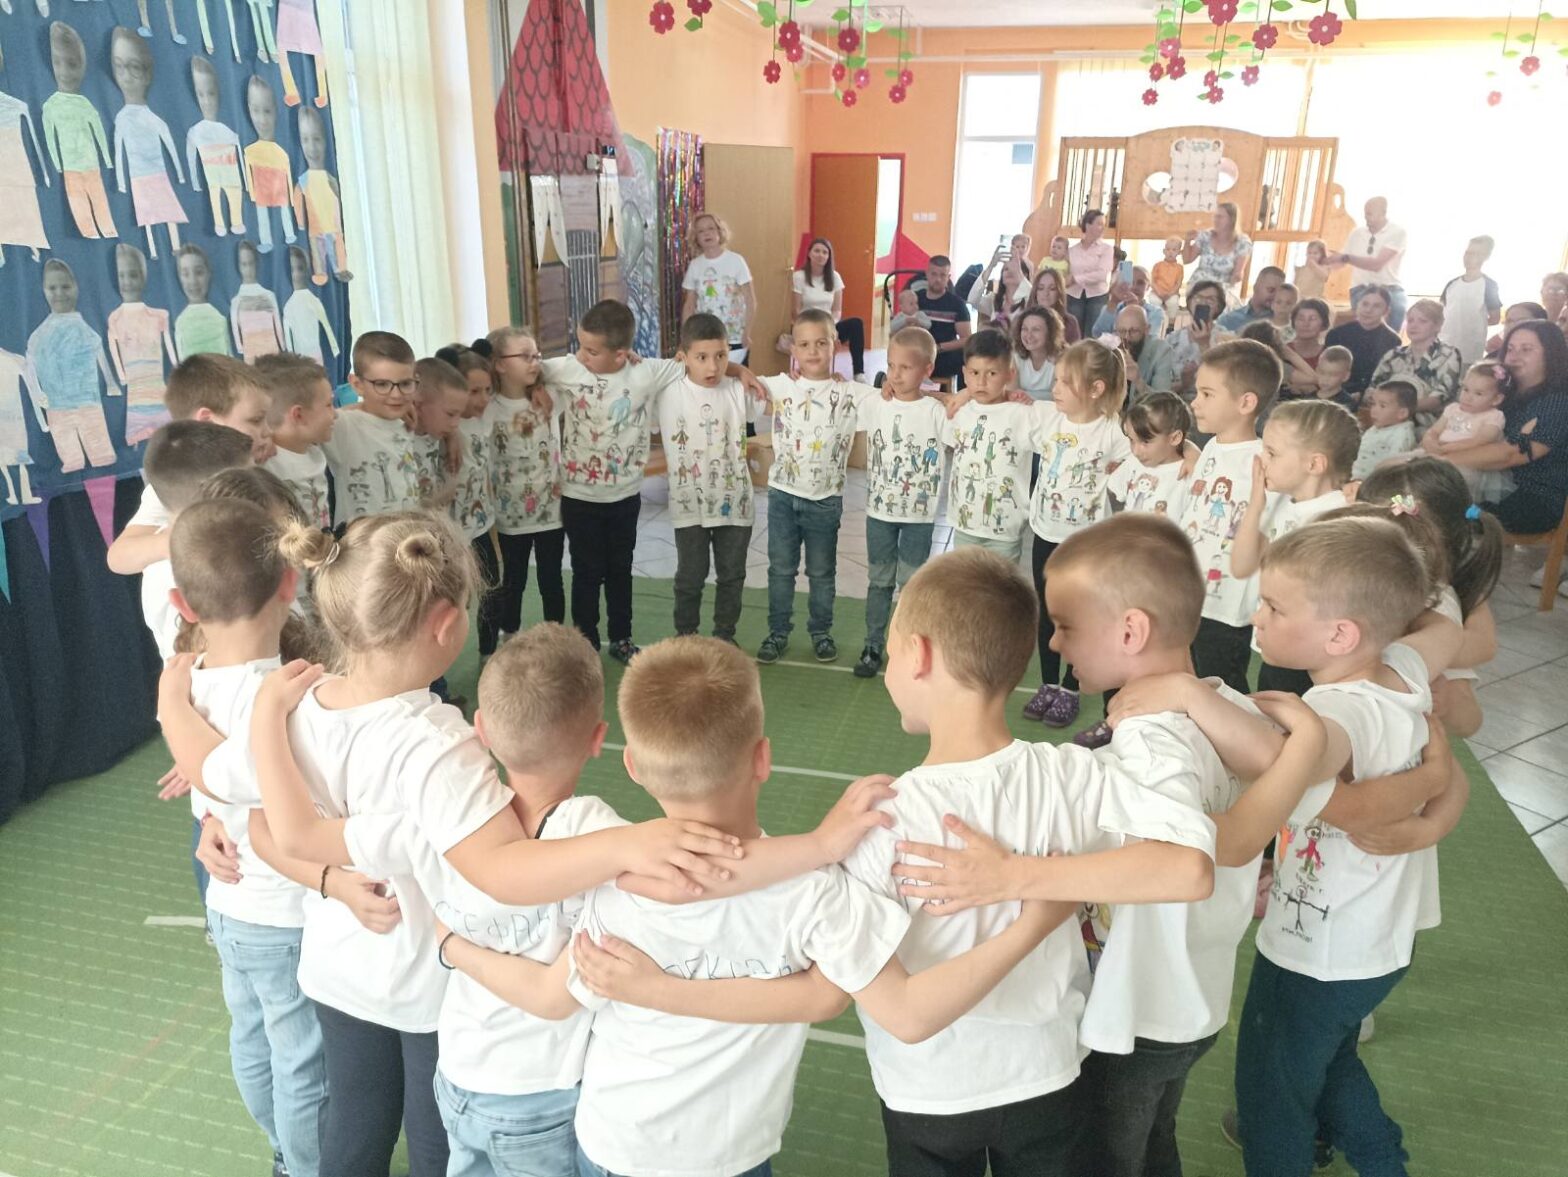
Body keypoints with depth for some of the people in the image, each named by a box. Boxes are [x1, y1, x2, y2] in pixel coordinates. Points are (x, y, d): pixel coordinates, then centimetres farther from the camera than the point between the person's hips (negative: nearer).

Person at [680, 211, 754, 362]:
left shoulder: (736, 260, -3)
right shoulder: (694, 266, 5)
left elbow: (750, 301, -4)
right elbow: (689, 306, 10)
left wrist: (747, 334, -12)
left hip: (735, 340, -2)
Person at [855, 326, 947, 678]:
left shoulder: (936, 413, -10)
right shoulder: (874, 405, -1)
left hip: (919, 514, -2)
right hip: (879, 509, 3)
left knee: (911, 583, 7)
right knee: (879, 581, 13)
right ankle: (873, 646, 24)